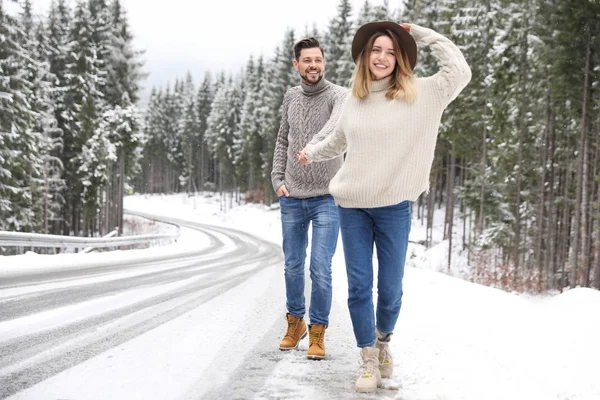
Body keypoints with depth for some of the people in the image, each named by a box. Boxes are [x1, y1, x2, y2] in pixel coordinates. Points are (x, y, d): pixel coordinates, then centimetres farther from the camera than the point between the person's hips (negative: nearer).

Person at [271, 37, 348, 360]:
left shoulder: (339, 95, -11)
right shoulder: (291, 97, 6)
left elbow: (338, 123, -34)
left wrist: (316, 144, -55)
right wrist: (277, 179, 5)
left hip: (327, 198, -4)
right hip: (291, 198, 4)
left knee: (320, 269, -6)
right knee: (293, 266, 14)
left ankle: (317, 332, 10)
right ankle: (295, 323, 32)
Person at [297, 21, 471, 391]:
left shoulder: (418, 95, -3)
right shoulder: (354, 102, 8)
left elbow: (459, 71, -13)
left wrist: (418, 32, -7)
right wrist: (311, 152, 38)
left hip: (394, 207, -3)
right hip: (352, 207, 3)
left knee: (390, 287, 4)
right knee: (359, 286, 1)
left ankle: (384, 341, 33)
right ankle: (370, 360, 12)